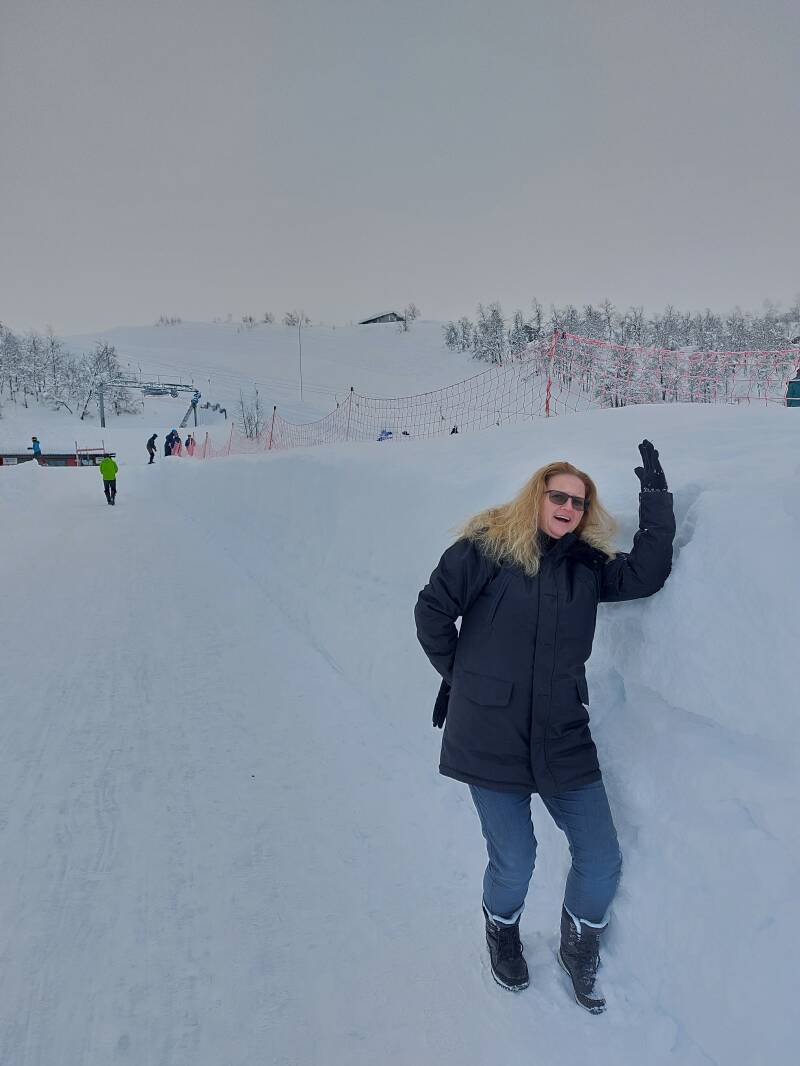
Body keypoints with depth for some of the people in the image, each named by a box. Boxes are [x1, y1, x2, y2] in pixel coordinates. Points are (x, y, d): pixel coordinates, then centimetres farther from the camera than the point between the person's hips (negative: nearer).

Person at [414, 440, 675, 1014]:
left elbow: (647, 573, -2)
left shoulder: (588, 566, 8)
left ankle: (580, 951, 40)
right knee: (514, 862, 4)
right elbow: (434, 609, -4)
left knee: (602, 860, 8)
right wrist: (458, 673, 4)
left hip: (564, 738, 5)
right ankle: (503, 935, 41)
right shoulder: (487, 548, -7)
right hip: (491, 736, -4)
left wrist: (656, 498, -2)